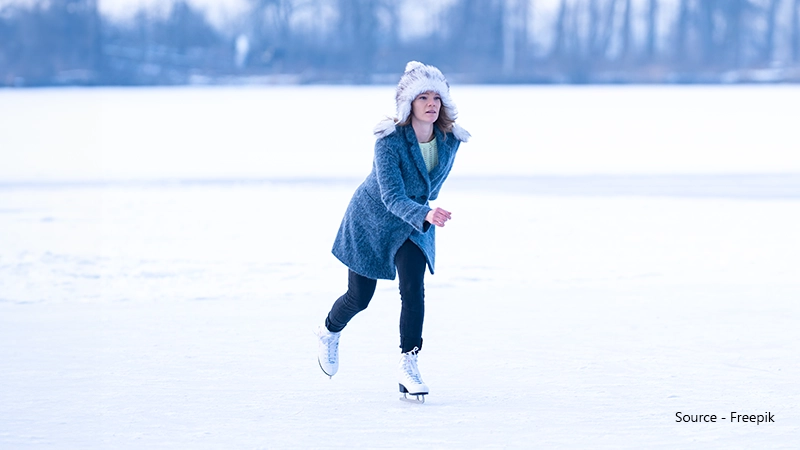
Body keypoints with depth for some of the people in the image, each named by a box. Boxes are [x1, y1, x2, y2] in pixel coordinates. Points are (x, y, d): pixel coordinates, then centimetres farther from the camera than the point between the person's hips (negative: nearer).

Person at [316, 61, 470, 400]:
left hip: (414, 225, 3)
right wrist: (426, 215, -58)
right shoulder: (389, 142, -33)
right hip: (371, 222, -3)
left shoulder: (450, 139, -17)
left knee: (413, 290, -17)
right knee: (359, 297, 9)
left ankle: (408, 367, -12)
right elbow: (392, 197, -41)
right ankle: (330, 332, 42)